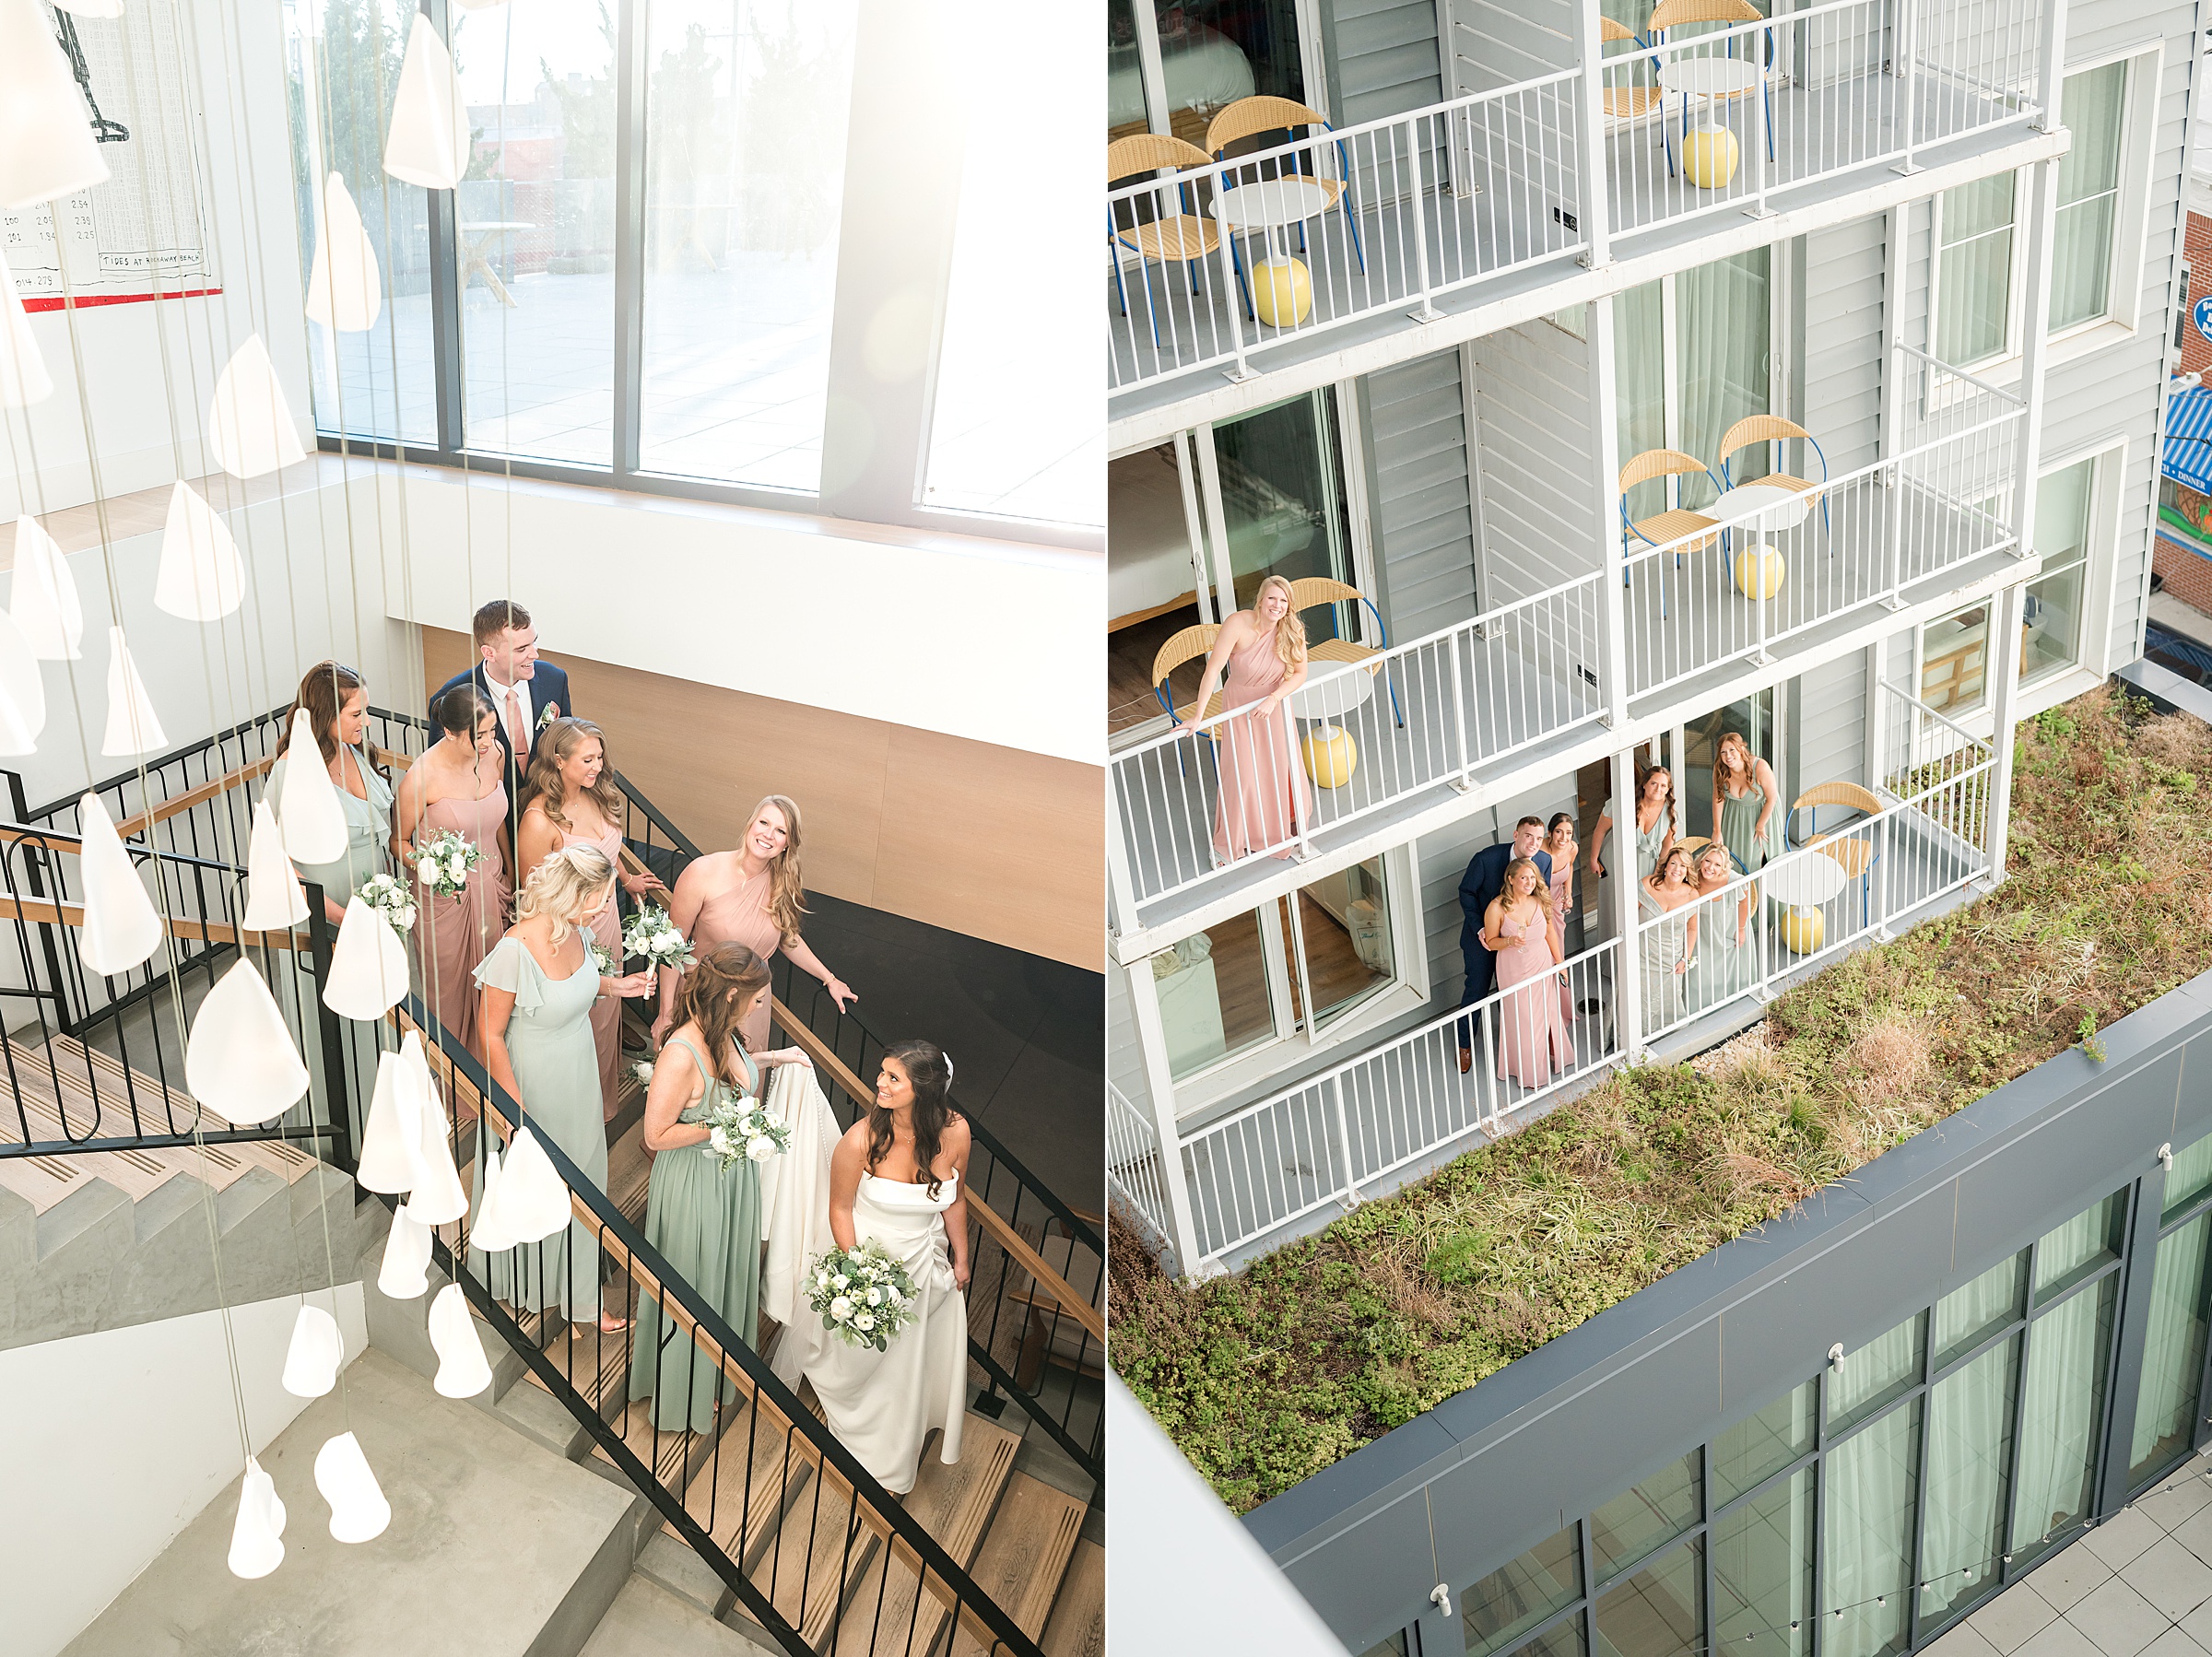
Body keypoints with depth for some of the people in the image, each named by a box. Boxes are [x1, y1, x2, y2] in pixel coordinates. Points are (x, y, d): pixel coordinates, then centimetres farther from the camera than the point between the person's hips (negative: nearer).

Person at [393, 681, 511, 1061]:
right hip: (445, 897, -5)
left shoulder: (493, 753, -9)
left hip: (491, 887, 5)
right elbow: (400, 840, -11)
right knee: (451, 995, 14)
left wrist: (511, 874, 14)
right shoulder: (422, 777, -26)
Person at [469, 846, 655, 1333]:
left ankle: (578, 1295, 36)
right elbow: (490, 1034, -23)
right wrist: (517, 1111, -20)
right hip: (533, 1086, -7)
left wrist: (612, 986, -5)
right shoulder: (515, 949, -32)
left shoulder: (574, 930, -9)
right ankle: (524, 1286, 43)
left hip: (578, 1080, 7)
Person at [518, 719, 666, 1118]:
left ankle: (604, 1099, 49)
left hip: (606, 924, 8)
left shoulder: (596, 796, -6)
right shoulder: (539, 819, -29)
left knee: (605, 1015, 26)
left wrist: (627, 879, 32)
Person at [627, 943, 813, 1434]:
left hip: (734, 1174, 8)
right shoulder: (681, 1054, -34)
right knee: (692, 1286, 14)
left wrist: (771, 1058, 8)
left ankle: (717, 1369, 50)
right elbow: (656, 1135, -26)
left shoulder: (723, 1034, -8)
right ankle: (684, 1391, 37)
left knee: (727, 1274, 26)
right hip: (694, 1185, -8)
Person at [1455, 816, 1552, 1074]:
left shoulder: (1545, 862, -16)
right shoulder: (1485, 859, -27)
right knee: (1476, 988, 8)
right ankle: (1465, 1044, 28)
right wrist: (1479, 929, -19)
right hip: (1482, 934, -2)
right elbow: (1466, 891, -12)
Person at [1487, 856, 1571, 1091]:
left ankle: (1552, 1056, 42)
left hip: (1542, 965, 3)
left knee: (1546, 1012, 18)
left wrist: (1560, 962, 9)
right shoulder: (1497, 908, -21)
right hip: (1514, 970, -3)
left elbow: (1549, 932, 5)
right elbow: (1491, 942, -10)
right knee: (1522, 1018, 8)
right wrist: (1510, 941, -29)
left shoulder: (1540, 902, -9)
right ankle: (1528, 1071, 27)